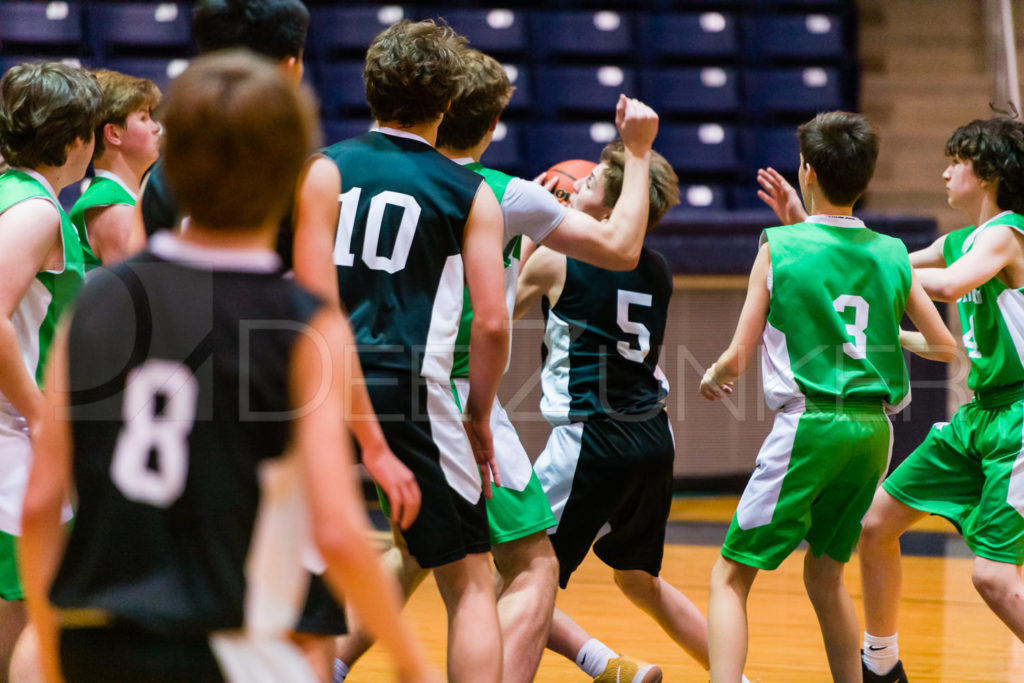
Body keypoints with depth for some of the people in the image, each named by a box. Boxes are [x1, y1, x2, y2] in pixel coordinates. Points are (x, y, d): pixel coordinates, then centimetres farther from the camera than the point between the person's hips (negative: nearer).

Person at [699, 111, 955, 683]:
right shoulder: (892, 255, 7)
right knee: (825, 575, 23)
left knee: (732, 577, 1)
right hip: (874, 426, 5)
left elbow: (737, 359, -3)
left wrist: (713, 378, 19)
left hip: (810, 424, -5)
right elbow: (945, 347, 14)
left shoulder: (780, 246, -4)